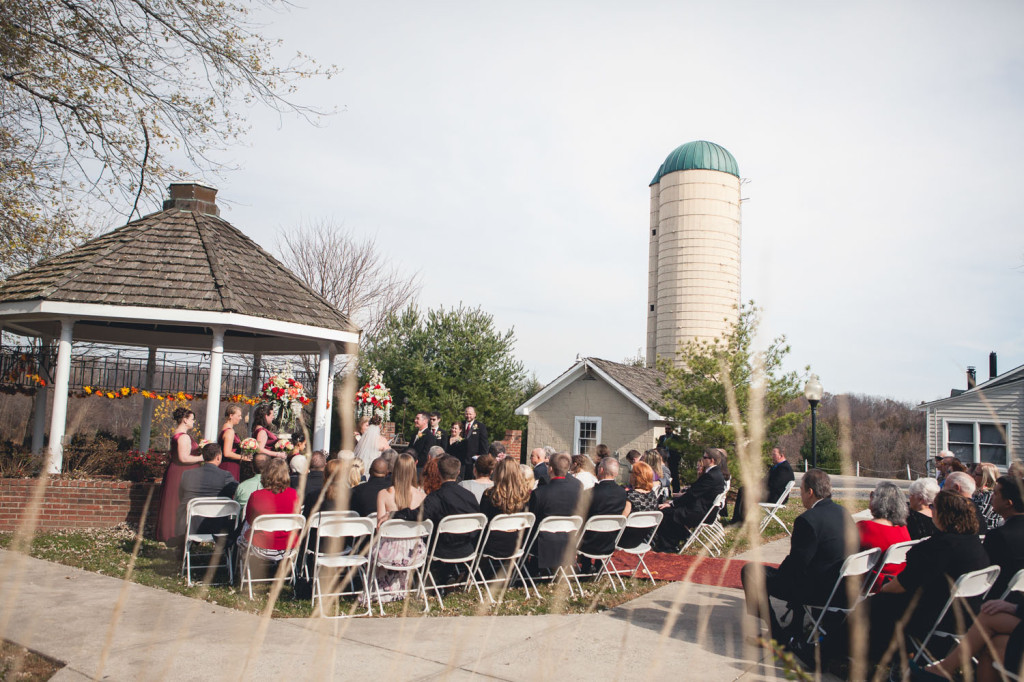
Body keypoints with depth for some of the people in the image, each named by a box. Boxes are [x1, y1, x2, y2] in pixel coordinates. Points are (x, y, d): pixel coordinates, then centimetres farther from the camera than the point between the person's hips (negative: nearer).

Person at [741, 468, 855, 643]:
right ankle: (797, 627, 36)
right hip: (843, 586, 9)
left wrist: (778, 571, 4)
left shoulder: (808, 520, -23)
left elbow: (796, 564, -18)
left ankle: (777, 636, 8)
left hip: (818, 590, -9)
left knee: (750, 571, 1)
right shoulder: (843, 513, 5)